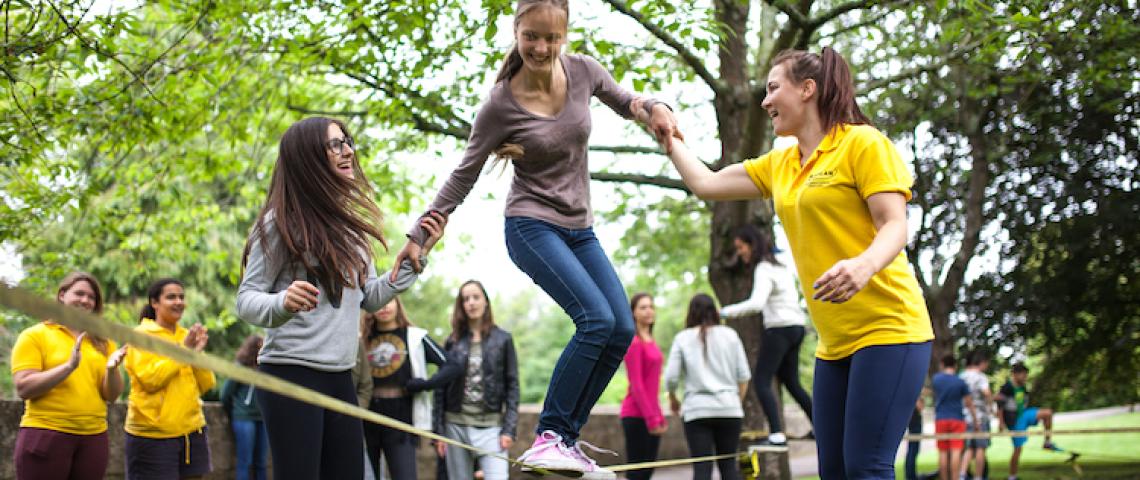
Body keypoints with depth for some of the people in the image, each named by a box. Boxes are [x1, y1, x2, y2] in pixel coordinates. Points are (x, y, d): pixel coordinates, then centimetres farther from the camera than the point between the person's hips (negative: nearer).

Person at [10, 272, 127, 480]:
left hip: (93, 438, 4)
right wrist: (69, 366, -20)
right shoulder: (34, 336, 0)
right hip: (45, 436, -4)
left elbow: (112, 395, 7)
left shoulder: (103, 342, 12)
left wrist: (111, 369, -14)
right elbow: (23, 389, -10)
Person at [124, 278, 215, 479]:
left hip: (192, 431, 5)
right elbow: (149, 380, -16)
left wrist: (198, 354, -7)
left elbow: (206, 386, 9)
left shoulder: (187, 335, 13)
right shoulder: (142, 335, -3)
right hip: (153, 436, -5)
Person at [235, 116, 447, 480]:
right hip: (291, 373, -7)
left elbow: (371, 298, 16)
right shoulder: (282, 222, -7)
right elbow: (246, 300, -9)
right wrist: (282, 303, -30)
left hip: (339, 377, 7)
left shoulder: (349, 224, 14)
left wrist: (417, 253, 9)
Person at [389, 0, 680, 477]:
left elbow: (623, 101, 15)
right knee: (597, 319, -23)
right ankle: (548, 436, -15)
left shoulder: (584, 71, -4)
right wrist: (420, 235, -6)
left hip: (580, 229, 6)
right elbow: (463, 176, -5)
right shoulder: (501, 104, -14)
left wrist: (655, 107, -8)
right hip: (532, 227, -6)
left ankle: (564, 440, 7)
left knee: (622, 330, -2)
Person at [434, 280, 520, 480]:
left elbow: (512, 386, 2)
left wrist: (509, 429, -7)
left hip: (491, 426, -2)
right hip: (456, 425, 2)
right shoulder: (453, 341, 8)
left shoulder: (503, 339, 4)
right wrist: (439, 432, 2)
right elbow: (441, 388, 8)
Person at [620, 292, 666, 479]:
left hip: (651, 415, 9)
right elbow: (636, 385, -16)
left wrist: (660, 417, 17)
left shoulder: (650, 342, 15)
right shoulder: (633, 342, -11)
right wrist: (651, 419, -18)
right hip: (636, 415, -9)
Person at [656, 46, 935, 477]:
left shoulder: (862, 143, -6)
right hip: (834, 343, 8)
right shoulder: (779, 165, 17)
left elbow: (895, 227, -14)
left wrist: (865, 265, -34)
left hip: (888, 330, -8)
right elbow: (706, 184, 22)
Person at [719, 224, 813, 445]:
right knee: (791, 382, 18)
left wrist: (726, 311, -22)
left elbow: (757, 303, -26)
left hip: (779, 328, -9)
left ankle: (777, 433, -22)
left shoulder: (764, 269, -13)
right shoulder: (782, 266, 15)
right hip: (796, 327, 9)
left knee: (761, 381, -10)